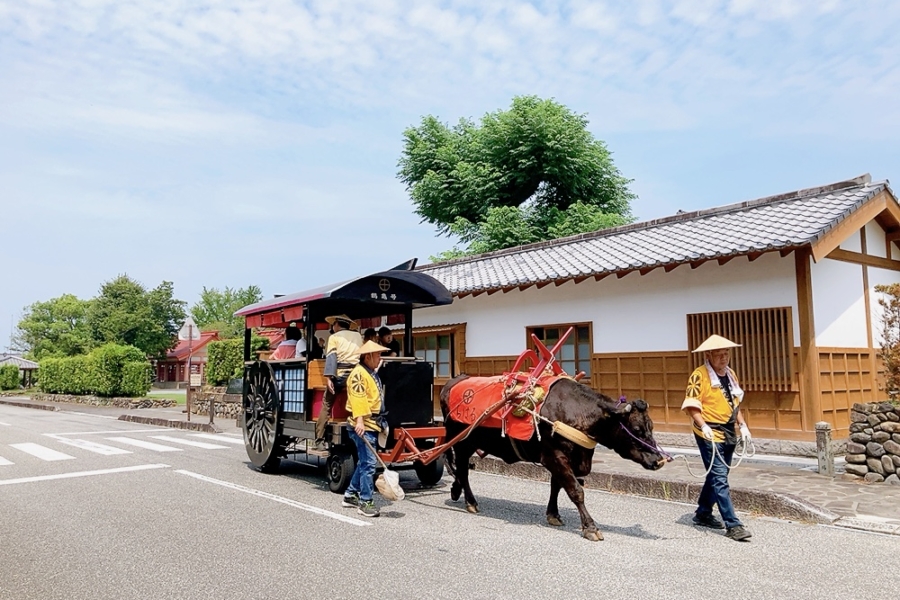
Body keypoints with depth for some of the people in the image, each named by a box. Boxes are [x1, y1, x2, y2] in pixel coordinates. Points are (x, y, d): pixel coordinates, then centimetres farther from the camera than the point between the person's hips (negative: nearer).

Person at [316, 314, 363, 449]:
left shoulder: (334, 337, 8)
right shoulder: (358, 336, 18)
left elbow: (331, 357, -6)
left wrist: (328, 377, -14)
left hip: (340, 375, -2)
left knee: (326, 405, 4)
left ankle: (320, 440, 1)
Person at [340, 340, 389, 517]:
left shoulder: (372, 373, 19)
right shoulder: (359, 373, -12)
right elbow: (357, 398, -24)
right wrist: (359, 420, -32)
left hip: (372, 423, 10)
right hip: (363, 425, -10)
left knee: (363, 462, 17)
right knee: (368, 464, -8)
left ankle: (350, 495, 28)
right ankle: (366, 502, -1)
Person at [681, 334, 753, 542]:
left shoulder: (731, 374, 12)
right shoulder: (699, 375, -12)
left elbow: (735, 404, 20)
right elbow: (691, 405, -16)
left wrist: (743, 425, 10)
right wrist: (703, 426, -26)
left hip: (729, 433, 8)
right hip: (709, 434, -8)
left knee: (716, 476, 16)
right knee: (720, 479, -7)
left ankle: (703, 514, 31)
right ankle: (733, 525, -5)